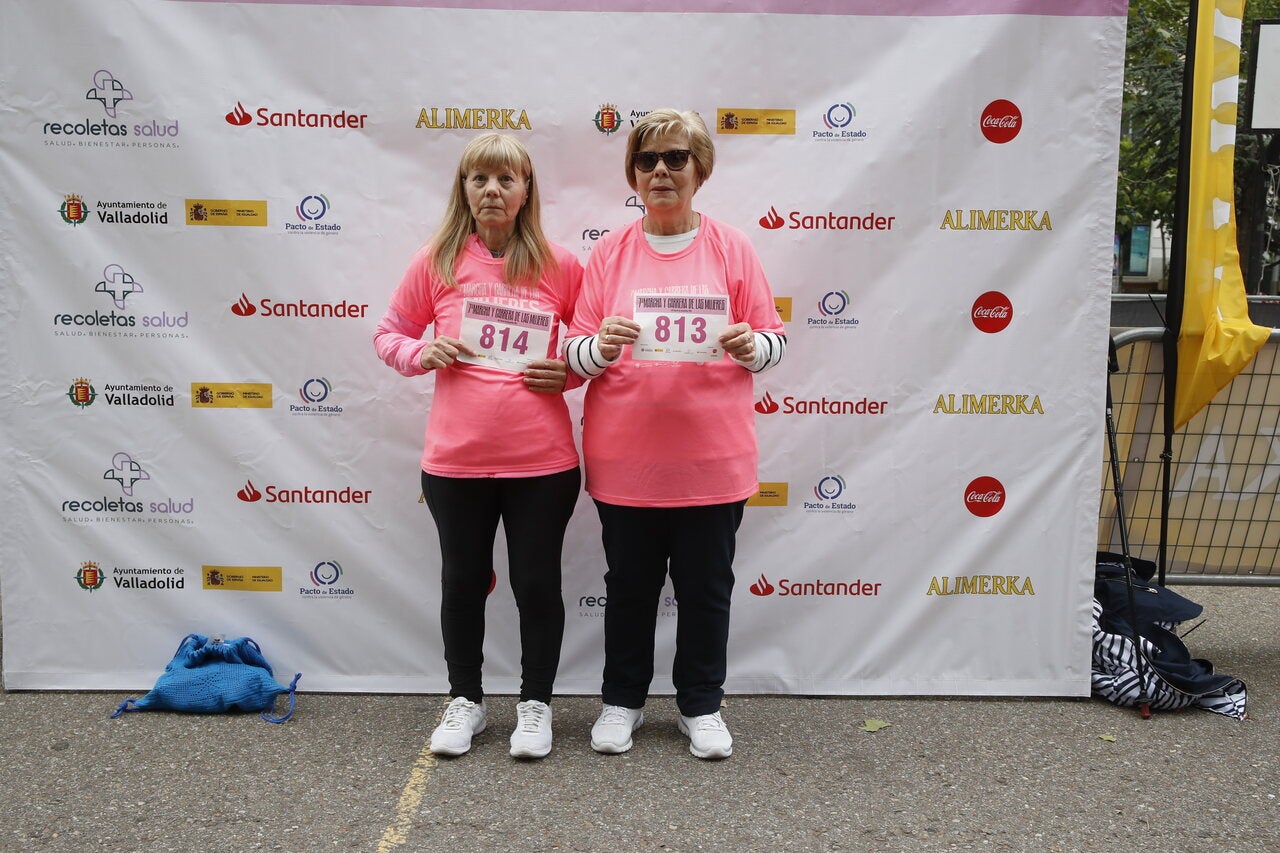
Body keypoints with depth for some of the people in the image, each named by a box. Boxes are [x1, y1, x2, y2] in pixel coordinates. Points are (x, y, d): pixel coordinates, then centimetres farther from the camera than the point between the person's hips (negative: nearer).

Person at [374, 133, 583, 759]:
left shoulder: (559, 266, -1)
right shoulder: (437, 261, 0)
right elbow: (388, 334, 9)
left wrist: (571, 373, -7)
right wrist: (424, 353, -10)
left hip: (543, 461, -1)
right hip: (456, 459, 1)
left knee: (537, 584, 10)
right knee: (463, 582, 15)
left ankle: (535, 703, 30)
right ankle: (466, 700, 34)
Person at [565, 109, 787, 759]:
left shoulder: (732, 248, 3)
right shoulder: (609, 253, 3)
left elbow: (774, 340, 4)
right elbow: (576, 354, 1)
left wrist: (751, 346, -18)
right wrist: (600, 347, -21)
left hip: (712, 459, 0)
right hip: (625, 458, 0)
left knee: (706, 588, 10)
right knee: (630, 586, 11)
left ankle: (702, 706, 27)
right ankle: (622, 701, 29)